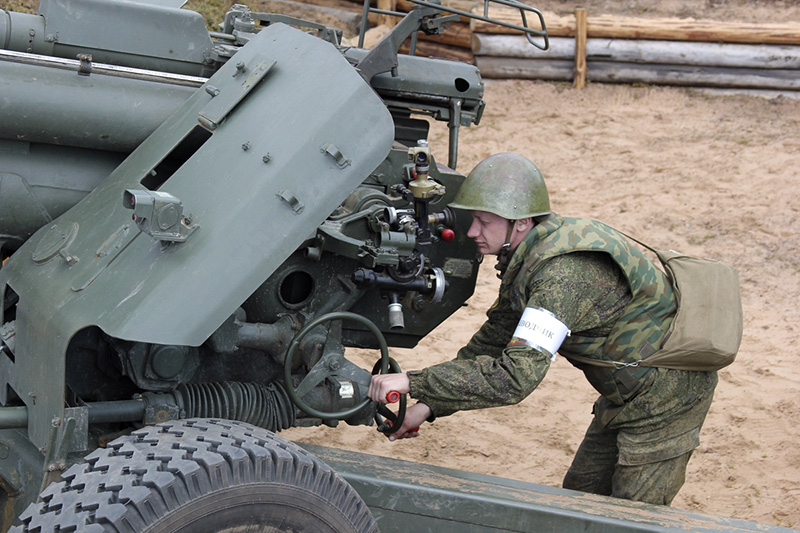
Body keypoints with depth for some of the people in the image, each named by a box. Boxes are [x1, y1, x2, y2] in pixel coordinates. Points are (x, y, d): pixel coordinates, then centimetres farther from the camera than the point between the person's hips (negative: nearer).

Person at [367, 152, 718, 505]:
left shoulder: (563, 273, -34)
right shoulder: (528, 257, -2)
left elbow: (516, 376, -40)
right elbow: (495, 338, 5)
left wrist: (412, 382, -39)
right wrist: (428, 405, -3)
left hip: (666, 395, -10)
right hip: (627, 393, 10)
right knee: (581, 493, 19)